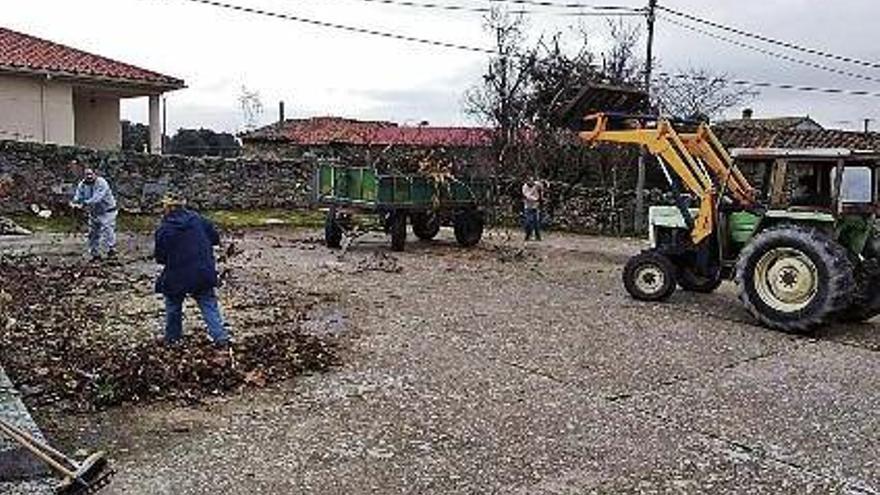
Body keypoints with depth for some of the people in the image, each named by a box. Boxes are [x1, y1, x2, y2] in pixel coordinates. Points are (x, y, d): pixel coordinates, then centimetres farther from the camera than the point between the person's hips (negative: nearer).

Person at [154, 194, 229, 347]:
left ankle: (172, 336, 29)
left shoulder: (163, 229, -9)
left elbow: (160, 258, -4)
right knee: (209, 304, 8)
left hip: (177, 276, -2)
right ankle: (220, 336, -3)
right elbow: (215, 239, 5)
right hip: (204, 273, 2)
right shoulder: (197, 219, -1)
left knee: (173, 304, 21)